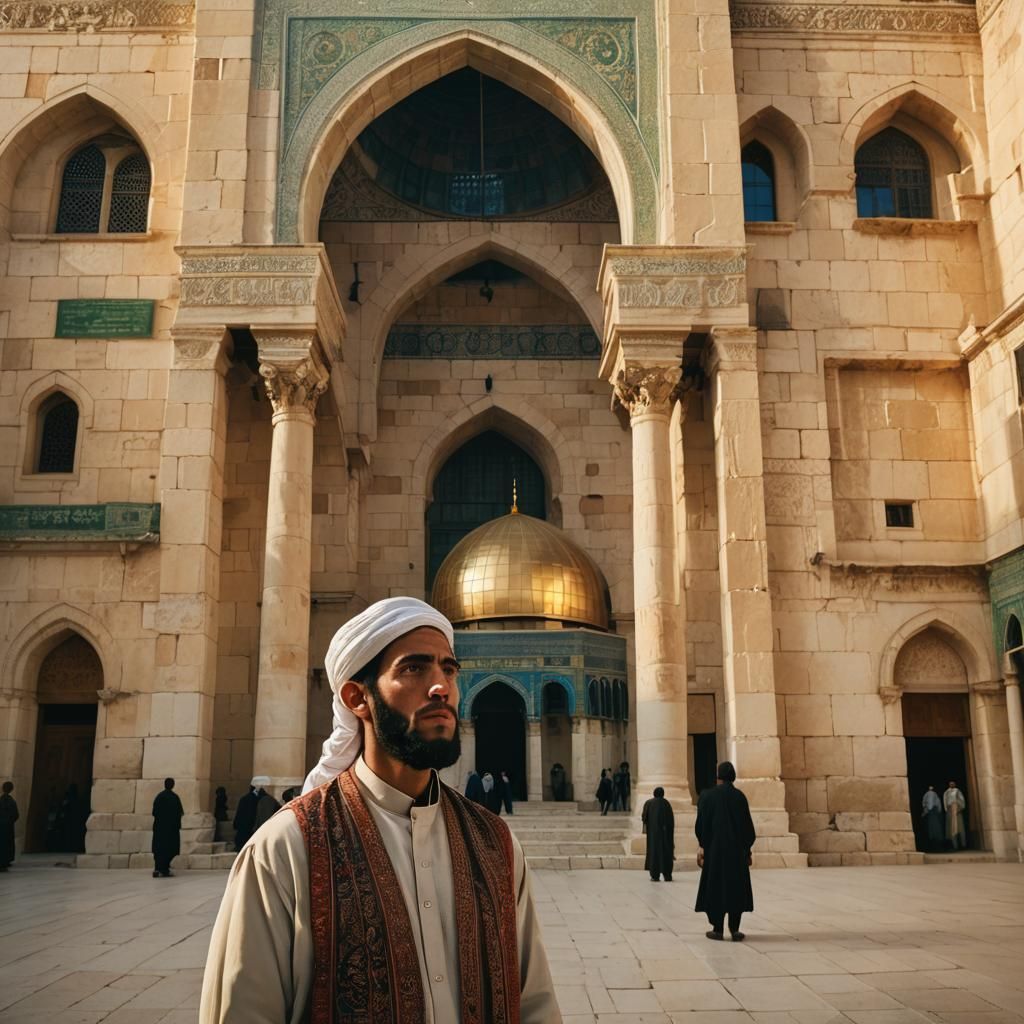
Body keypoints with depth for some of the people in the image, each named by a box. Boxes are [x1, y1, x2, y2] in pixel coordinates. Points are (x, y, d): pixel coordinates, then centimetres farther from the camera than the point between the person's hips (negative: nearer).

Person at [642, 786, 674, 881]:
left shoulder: (649, 803, 1)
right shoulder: (666, 803, 3)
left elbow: (643, 817, -4)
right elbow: (672, 819, 1)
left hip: (653, 831, -1)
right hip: (665, 831, 1)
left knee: (654, 850, 3)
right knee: (666, 852, 7)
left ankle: (655, 876, -3)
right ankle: (668, 875, 6)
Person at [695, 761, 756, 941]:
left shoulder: (707, 795, -4)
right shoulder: (739, 796, -3)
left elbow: (701, 824, -4)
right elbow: (747, 825, -1)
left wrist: (702, 846, 5)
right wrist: (747, 849, 9)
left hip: (714, 848, 0)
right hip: (737, 849, 1)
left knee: (715, 886, 7)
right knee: (736, 887, 8)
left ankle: (717, 929, 5)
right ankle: (734, 929, 4)